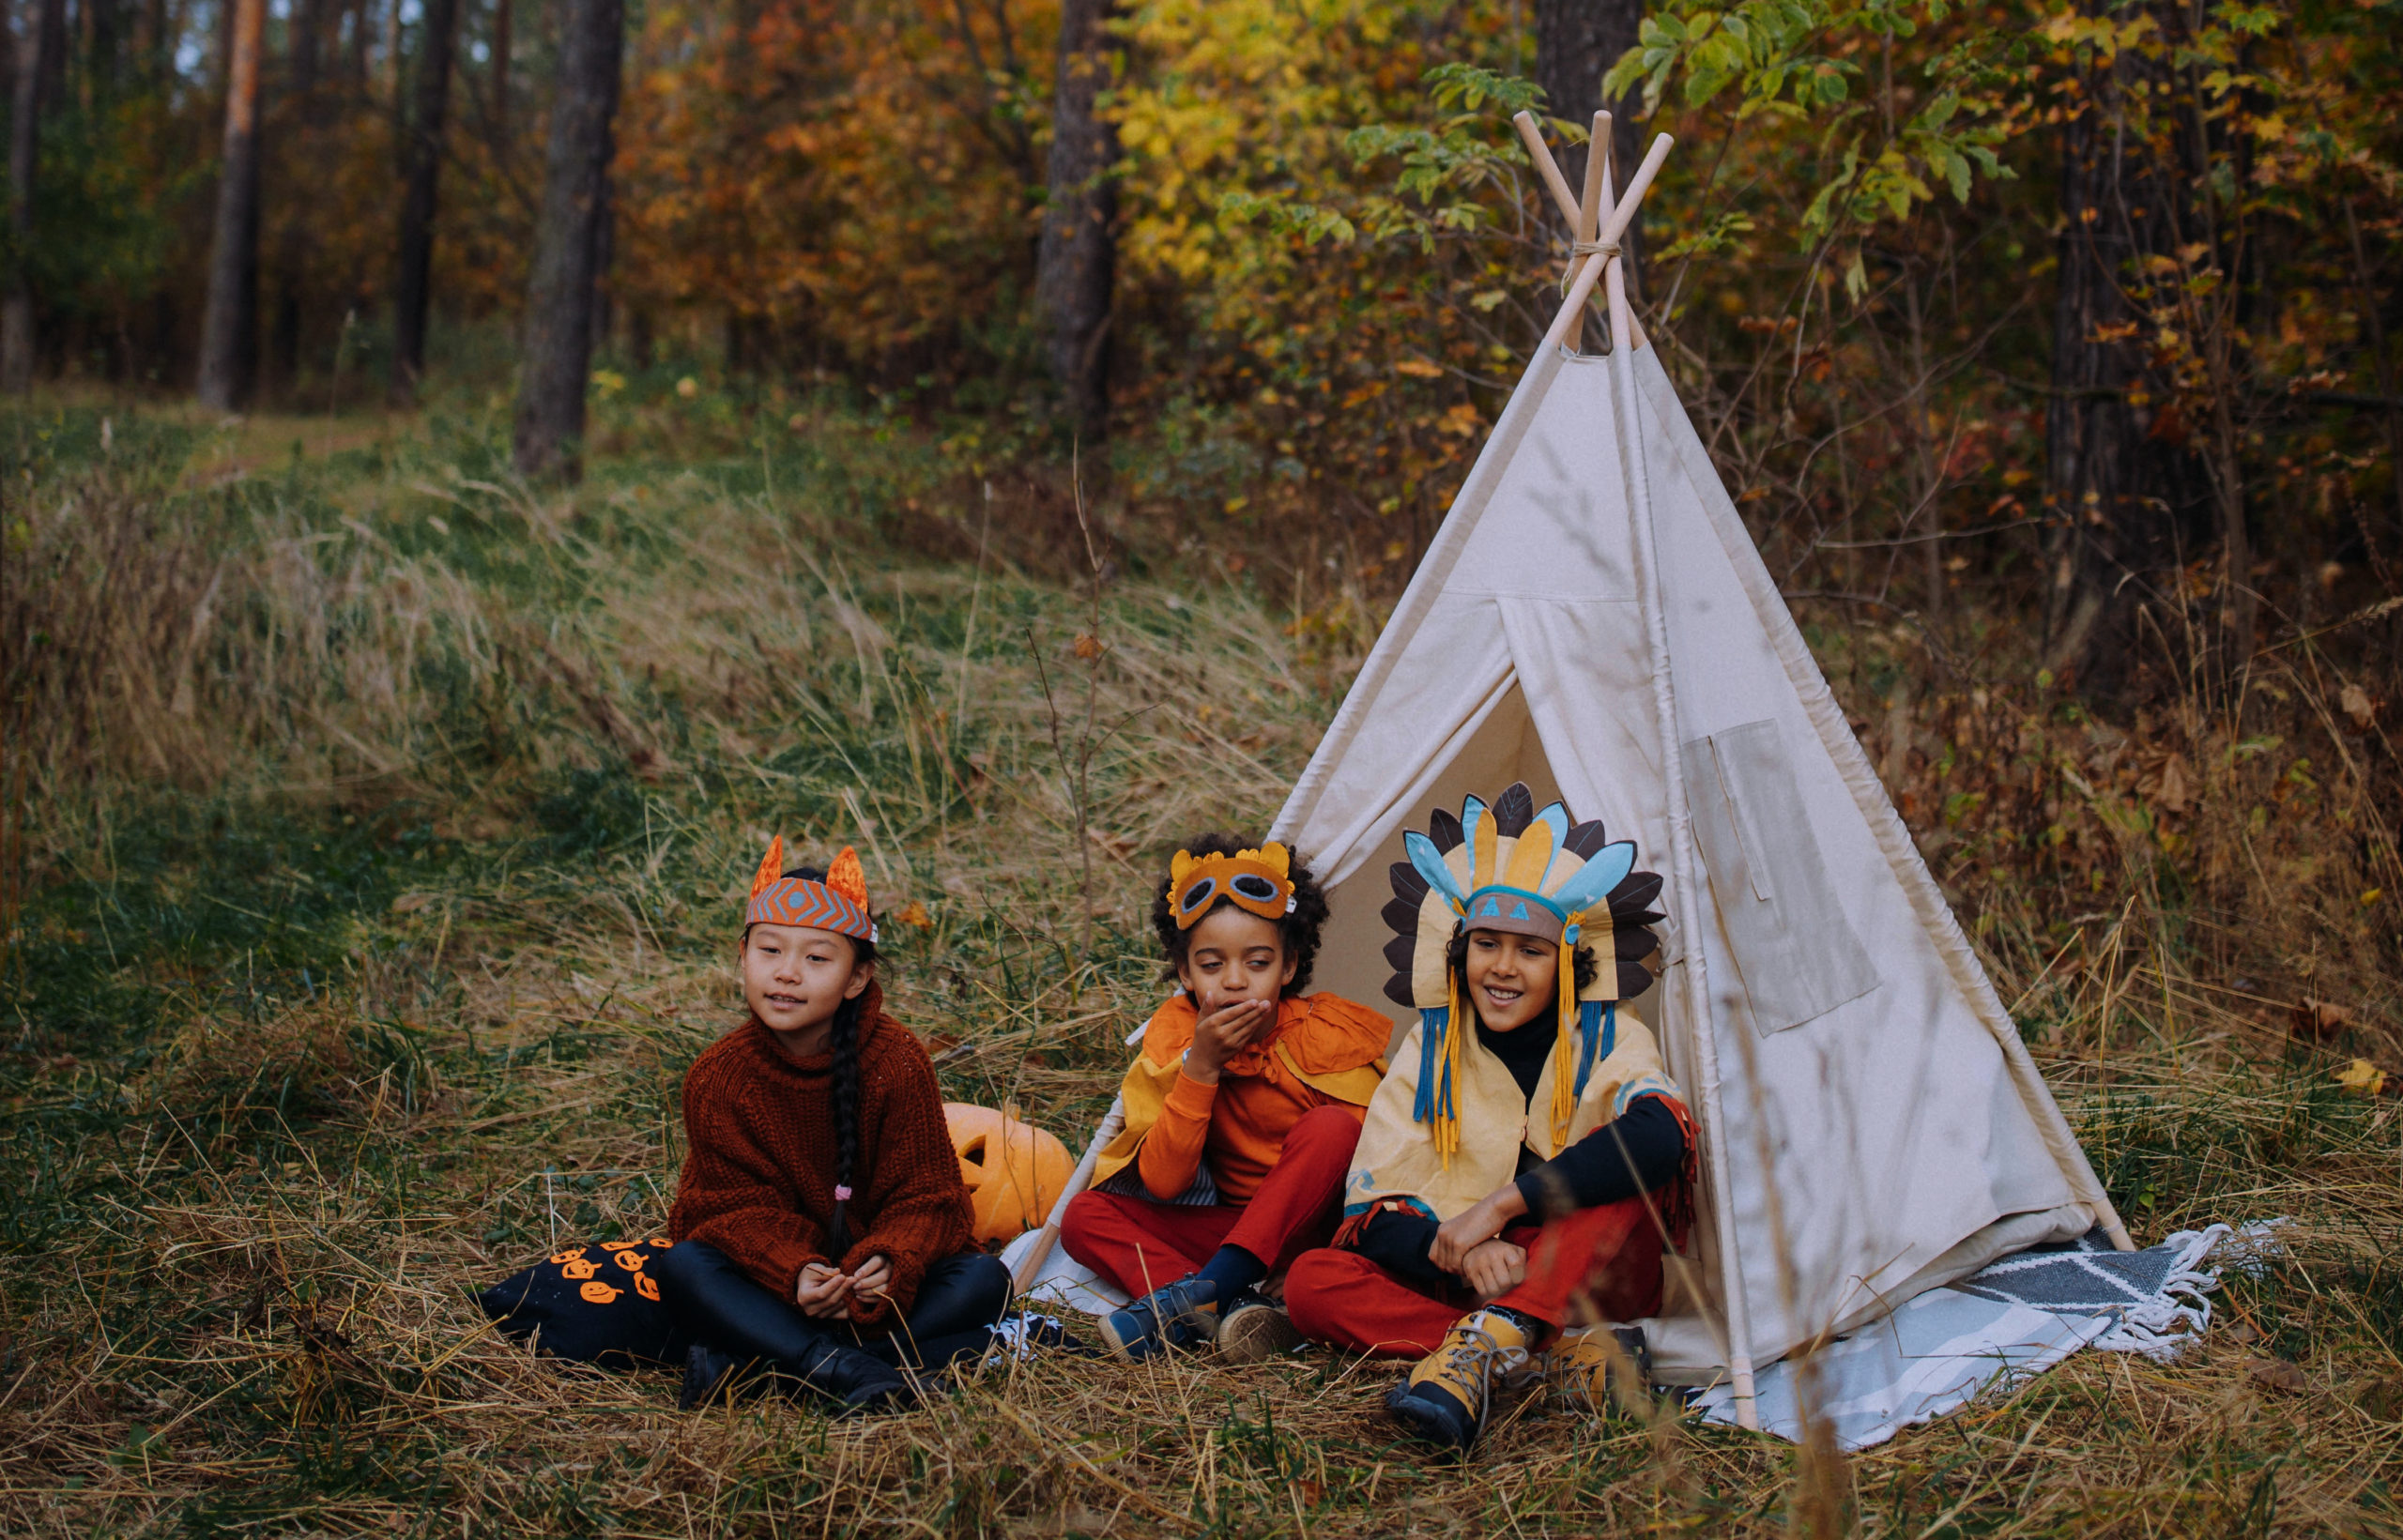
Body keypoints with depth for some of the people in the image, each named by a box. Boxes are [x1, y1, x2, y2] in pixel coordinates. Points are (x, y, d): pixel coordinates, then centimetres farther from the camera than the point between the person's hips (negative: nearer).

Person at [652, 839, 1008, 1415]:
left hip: (877, 1278, 0)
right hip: (776, 1273, 0)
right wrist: (793, 1275, -33)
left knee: (985, 1280, -27)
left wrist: (891, 1264, -33)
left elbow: (924, 1195, -9)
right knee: (678, 1267, -27)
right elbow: (741, 1207, -11)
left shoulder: (897, 1062, -10)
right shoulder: (717, 1077, -8)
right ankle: (838, 1370, -41)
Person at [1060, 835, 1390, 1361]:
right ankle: (1235, 1310, -35)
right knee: (1085, 1216, -16)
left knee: (1330, 1128, -31)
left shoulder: (1327, 1037, -14)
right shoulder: (1172, 1037, -9)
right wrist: (1200, 1067, -27)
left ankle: (1201, 1292, -33)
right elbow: (1162, 1183, -17)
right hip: (1228, 1226, 3)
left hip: (1312, 1225, -2)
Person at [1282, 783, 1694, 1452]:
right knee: (1312, 1280, -23)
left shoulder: (1611, 1040, -6)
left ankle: (1486, 1346, -39)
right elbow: (1371, 1214, -7)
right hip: (1453, 1287, 3)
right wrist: (1460, 1254, -30)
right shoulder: (1429, 1052, 0)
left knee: (1636, 1157, -29)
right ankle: (1559, 1356, -32)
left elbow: (1659, 1137, -31)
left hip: (1588, 1285, -2)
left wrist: (1502, 1204, -34)